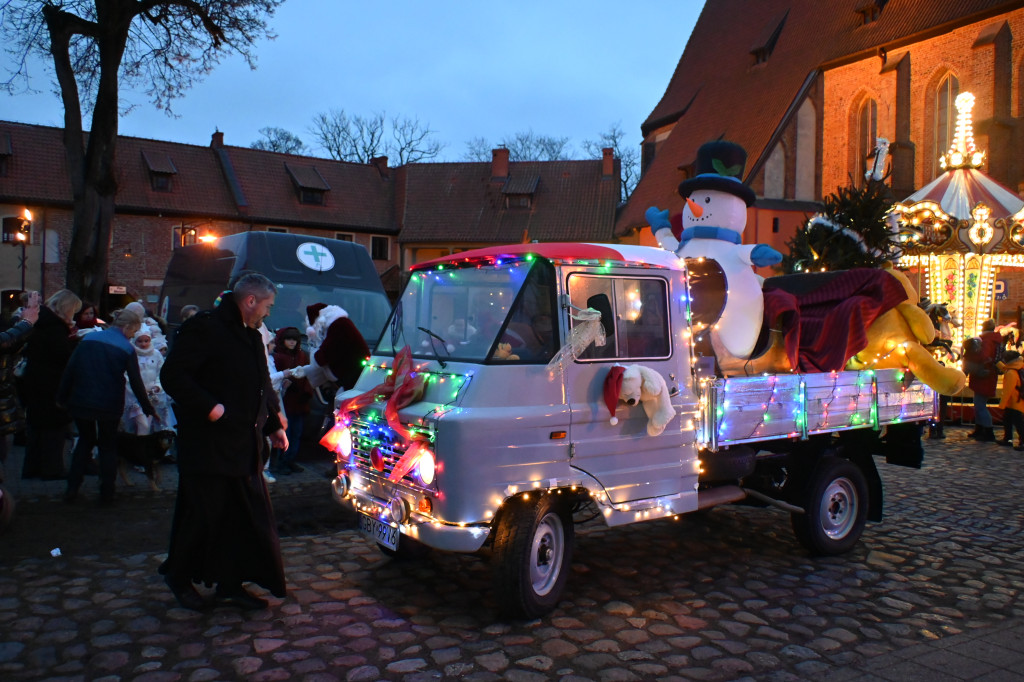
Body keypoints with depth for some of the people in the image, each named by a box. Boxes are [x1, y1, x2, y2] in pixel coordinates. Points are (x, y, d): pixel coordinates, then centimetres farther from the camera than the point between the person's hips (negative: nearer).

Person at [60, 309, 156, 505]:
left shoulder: (88, 338, 2)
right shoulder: (127, 349, -7)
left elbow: (70, 370, 2)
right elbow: (136, 382, -5)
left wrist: (62, 397, 11)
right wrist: (148, 408, 4)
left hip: (80, 402, 3)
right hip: (109, 406, -3)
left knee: (85, 441, 21)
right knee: (108, 446, 12)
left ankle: (72, 489, 15)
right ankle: (106, 494, 11)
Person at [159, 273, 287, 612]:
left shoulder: (251, 336, 17)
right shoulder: (205, 328, -11)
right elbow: (172, 375, -18)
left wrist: (273, 426, 16)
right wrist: (209, 407, -23)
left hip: (244, 448, 9)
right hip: (207, 446, -8)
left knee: (247, 518, 9)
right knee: (203, 515, 3)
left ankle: (230, 586, 20)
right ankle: (179, 576, 26)